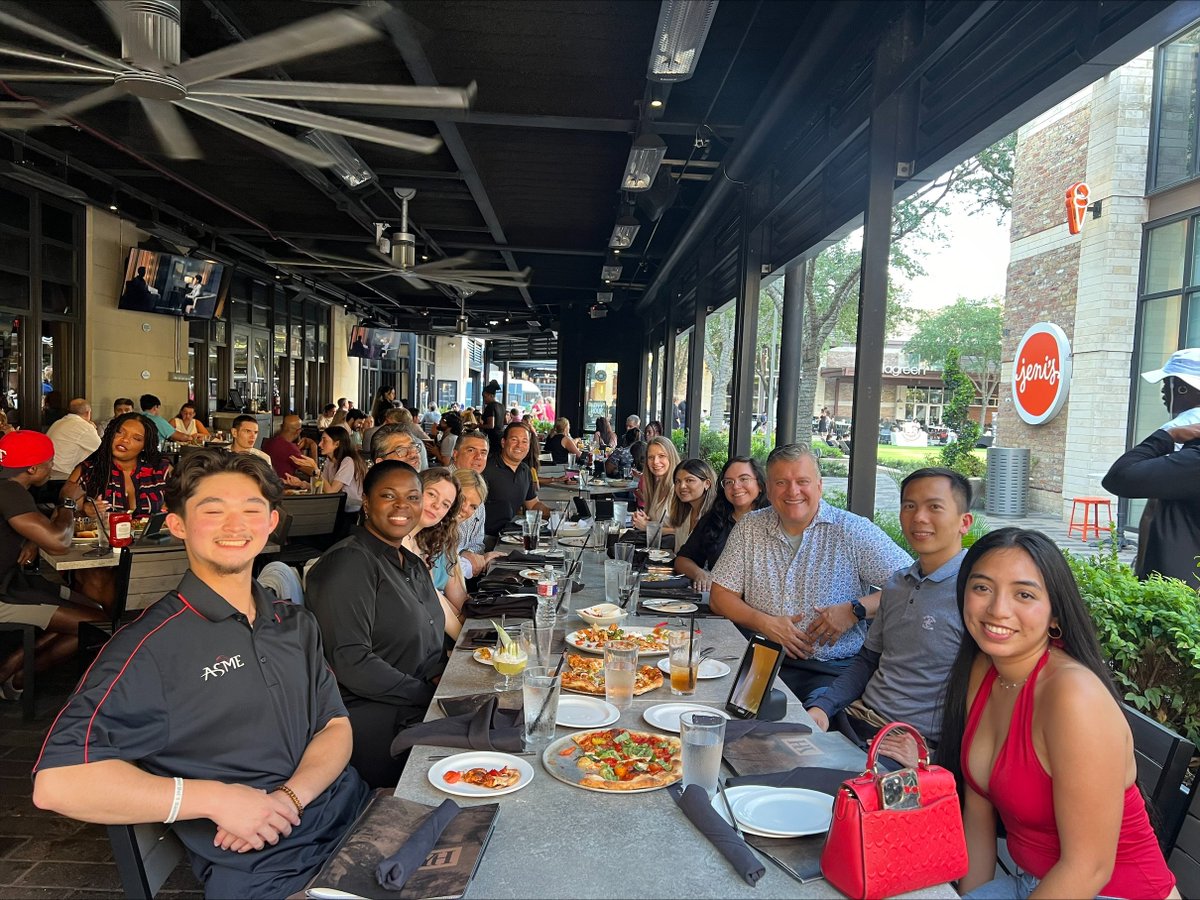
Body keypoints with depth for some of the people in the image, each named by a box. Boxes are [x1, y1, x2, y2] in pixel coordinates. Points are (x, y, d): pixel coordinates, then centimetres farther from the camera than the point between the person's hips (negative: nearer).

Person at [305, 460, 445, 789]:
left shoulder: (413, 564, 16)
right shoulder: (348, 563, -13)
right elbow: (350, 661, -20)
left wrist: (441, 675, -3)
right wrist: (430, 695, -16)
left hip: (417, 709, 9)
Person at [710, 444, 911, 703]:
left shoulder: (853, 530, -1)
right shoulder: (749, 527, 9)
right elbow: (719, 597, 9)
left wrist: (854, 610, -15)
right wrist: (765, 623, -7)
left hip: (833, 669, -2)